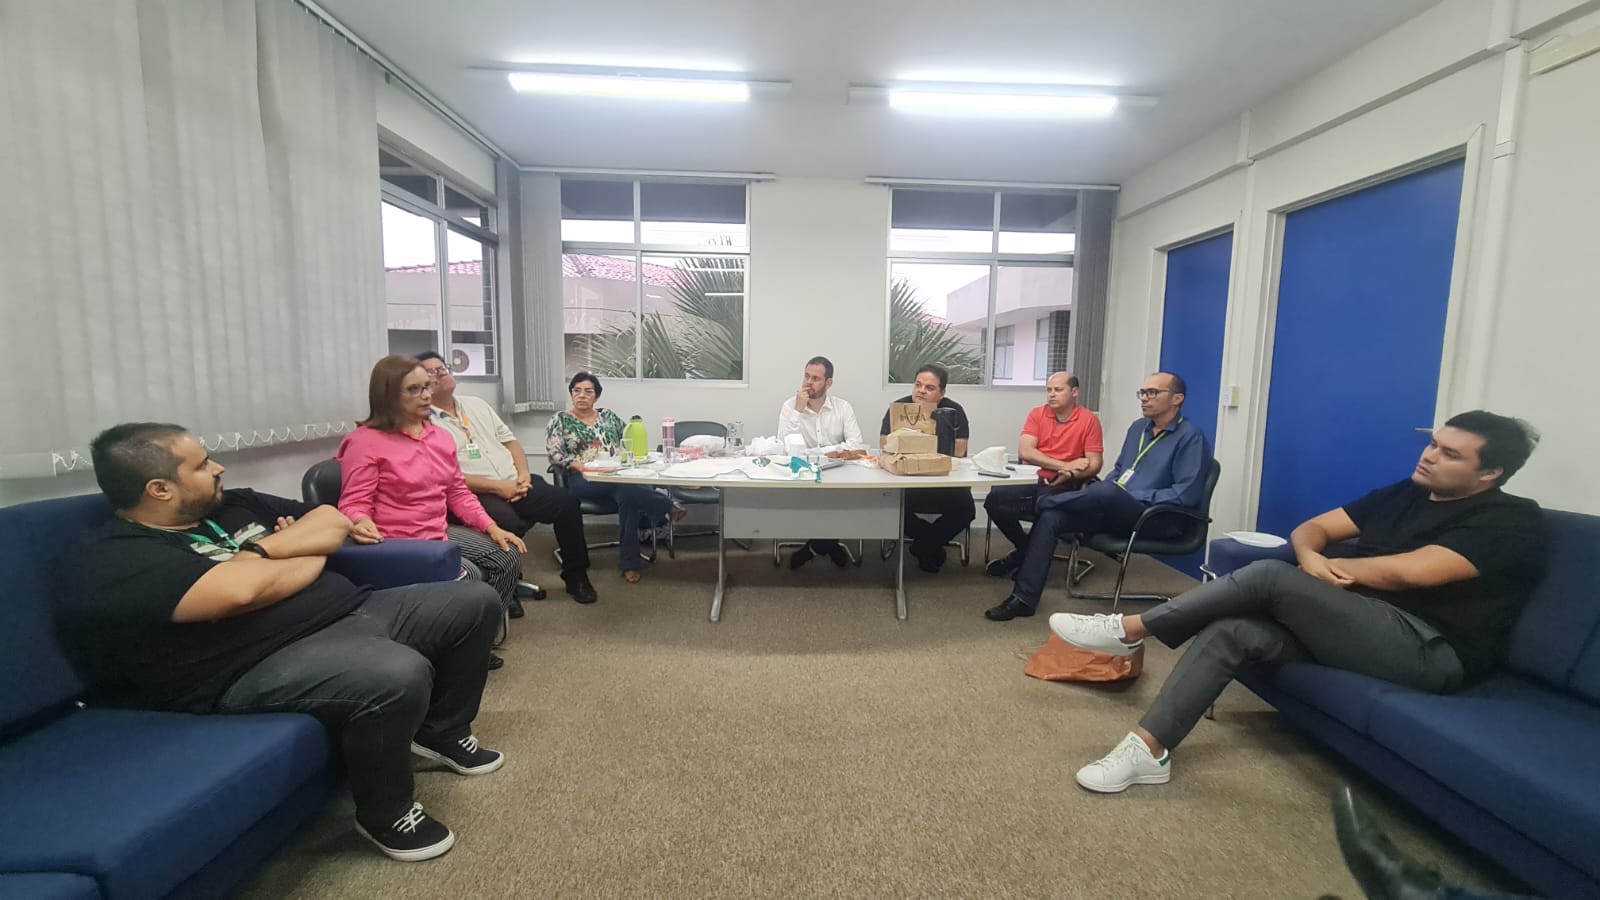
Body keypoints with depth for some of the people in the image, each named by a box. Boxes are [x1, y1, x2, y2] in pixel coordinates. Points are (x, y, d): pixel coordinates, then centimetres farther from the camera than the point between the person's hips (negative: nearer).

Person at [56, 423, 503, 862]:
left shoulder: (234, 504, 17)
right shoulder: (111, 561, -9)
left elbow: (334, 522, 14)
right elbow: (241, 590, -25)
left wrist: (264, 549, -4)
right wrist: (312, 555, -5)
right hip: (261, 666, -9)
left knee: (473, 601, 2)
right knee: (400, 675, -37)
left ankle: (442, 731, 21)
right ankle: (386, 814, -7)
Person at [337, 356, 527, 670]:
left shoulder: (440, 436, 10)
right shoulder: (365, 441, -11)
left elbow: (458, 493, 11)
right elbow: (354, 504, -14)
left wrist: (492, 527, 0)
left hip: (442, 533, 8)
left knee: (508, 557, -5)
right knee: (468, 577, -24)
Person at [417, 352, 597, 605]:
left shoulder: (477, 404, 19)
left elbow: (509, 440, 18)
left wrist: (523, 475, -1)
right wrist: (497, 487, -17)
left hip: (514, 483, 7)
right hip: (475, 494, -6)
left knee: (566, 501, -13)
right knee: (510, 524, -35)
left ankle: (575, 575, 2)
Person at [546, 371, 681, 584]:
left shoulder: (608, 416, 20)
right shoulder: (560, 421, 9)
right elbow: (554, 455, 0)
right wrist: (580, 466, -16)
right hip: (583, 479, -3)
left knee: (628, 495, -35)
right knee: (628, 487, -38)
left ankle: (630, 564, -29)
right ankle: (668, 507, -21)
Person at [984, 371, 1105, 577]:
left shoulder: (1089, 419, 1)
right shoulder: (1036, 415, 7)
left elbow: (1095, 464, -1)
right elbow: (1024, 452, -6)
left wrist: (1070, 475, -21)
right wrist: (1065, 465, -12)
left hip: (1065, 486, -3)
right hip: (1032, 480, 3)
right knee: (995, 499, -24)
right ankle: (1025, 547, 2)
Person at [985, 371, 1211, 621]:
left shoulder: (1191, 437, -4)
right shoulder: (1138, 427, 19)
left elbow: (1187, 494, -15)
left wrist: (1135, 496, -16)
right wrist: (1100, 492, 4)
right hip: (1113, 511, 7)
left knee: (1108, 493, -39)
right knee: (1050, 518, -18)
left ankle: (1041, 503, -11)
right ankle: (1023, 598, -21)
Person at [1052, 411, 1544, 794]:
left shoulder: (1512, 522, -4)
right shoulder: (1404, 494, 18)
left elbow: (1407, 571, -19)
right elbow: (1309, 529, 13)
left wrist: (1330, 570, -3)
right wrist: (1312, 559, -10)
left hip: (1427, 651, -6)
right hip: (1359, 628, 6)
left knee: (1271, 576, -26)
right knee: (1232, 631, -21)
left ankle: (1132, 630, -17)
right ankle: (1148, 749, -21)